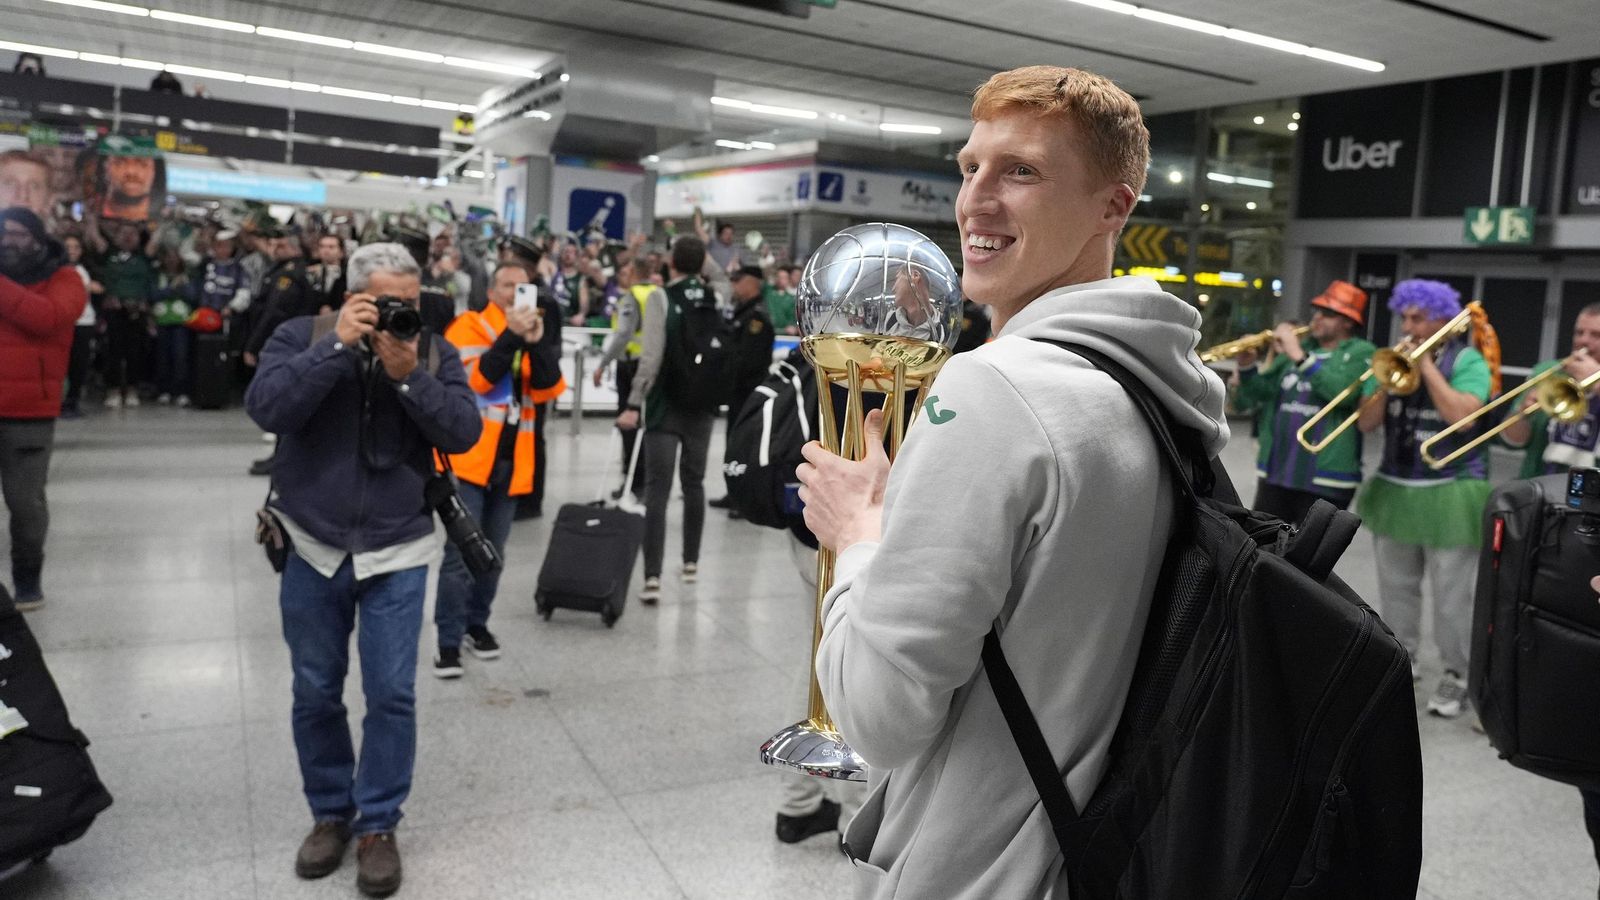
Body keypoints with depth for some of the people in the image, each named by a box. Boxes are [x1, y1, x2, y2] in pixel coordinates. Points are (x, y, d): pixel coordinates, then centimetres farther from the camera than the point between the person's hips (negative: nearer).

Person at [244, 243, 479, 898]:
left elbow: (464, 433, -12)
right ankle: (330, 813, 31)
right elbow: (267, 408, -21)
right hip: (311, 547, 1)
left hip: (397, 552, 0)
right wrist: (338, 346, -24)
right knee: (315, 693, 12)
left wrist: (410, 376, -23)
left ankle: (377, 824, 18)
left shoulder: (434, 351, -2)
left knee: (391, 693, 1)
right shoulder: (301, 337, -4)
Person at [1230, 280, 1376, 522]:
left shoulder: (1361, 353, -1)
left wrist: (1300, 357, -21)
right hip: (1275, 472, 5)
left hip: (1325, 477, -5)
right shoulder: (1292, 349, 14)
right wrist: (1247, 366, -6)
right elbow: (1247, 403, 12)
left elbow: (1343, 391, -23)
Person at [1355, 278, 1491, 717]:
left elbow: (1461, 415, -23)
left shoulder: (1467, 360, -6)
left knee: (1452, 594, 0)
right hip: (1393, 490, 5)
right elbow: (1366, 422, 2)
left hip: (1449, 493, -5)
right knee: (1395, 586, 16)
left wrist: (1426, 365, -16)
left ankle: (1457, 675, 13)